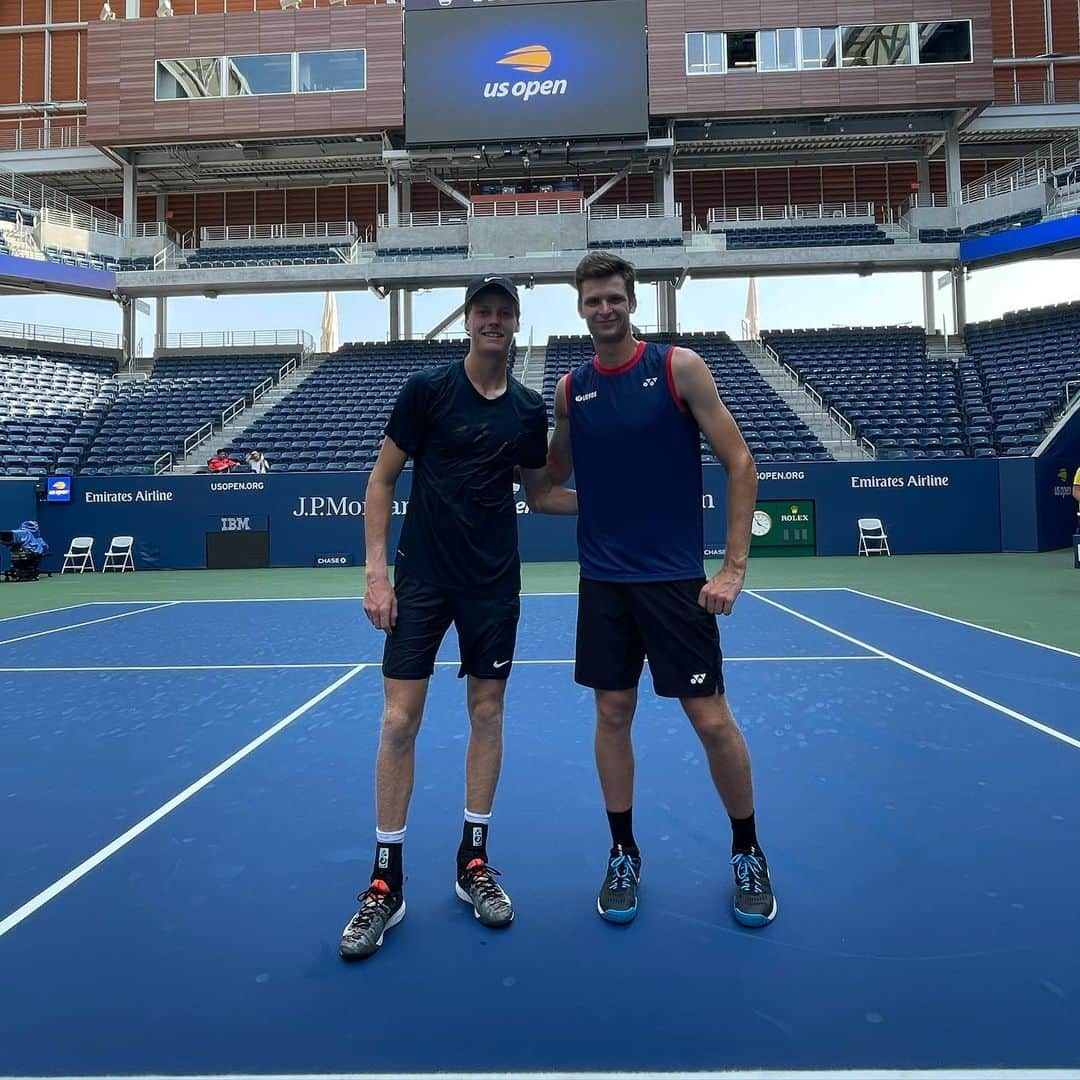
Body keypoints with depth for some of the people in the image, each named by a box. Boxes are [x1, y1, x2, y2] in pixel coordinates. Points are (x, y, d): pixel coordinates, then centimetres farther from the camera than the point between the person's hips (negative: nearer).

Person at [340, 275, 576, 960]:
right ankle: (387, 883, 13)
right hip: (421, 579, -2)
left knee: (487, 715, 7)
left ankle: (474, 863, 24)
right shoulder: (428, 389, -4)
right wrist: (376, 570, -9)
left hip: (494, 586, 3)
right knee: (399, 723, -3)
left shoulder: (529, 409, 6)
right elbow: (383, 479, -2)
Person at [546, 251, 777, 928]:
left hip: (676, 578, -3)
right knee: (613, 714, 8)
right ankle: (624, 854, 27)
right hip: (602, 581, 4)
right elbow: (554, 476, 21)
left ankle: (749, 854, 25)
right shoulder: (571, 388, 7)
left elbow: (740, 463, -5)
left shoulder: (679, 367, -4)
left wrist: (734, 567, -10)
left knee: (713, 720, 1)